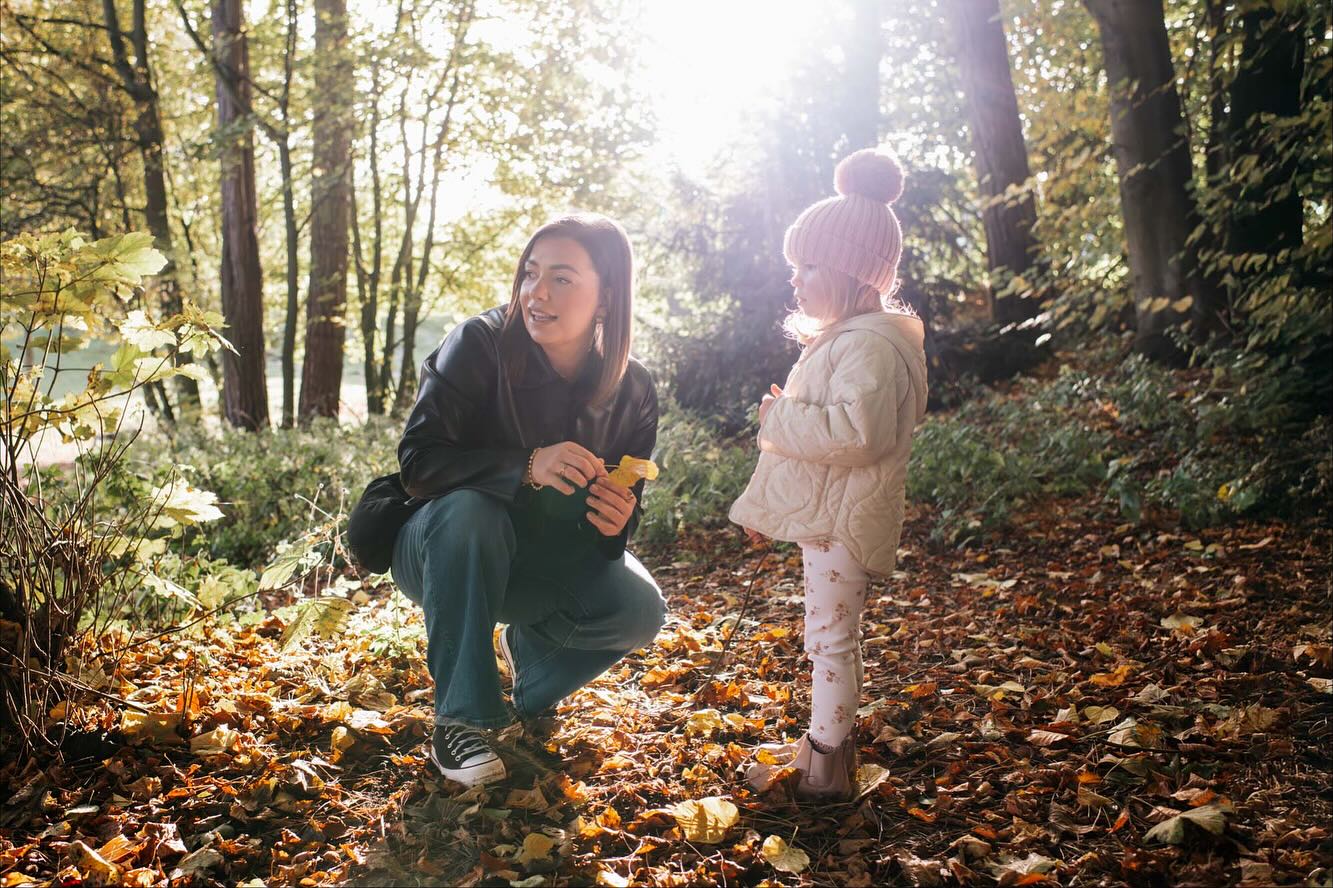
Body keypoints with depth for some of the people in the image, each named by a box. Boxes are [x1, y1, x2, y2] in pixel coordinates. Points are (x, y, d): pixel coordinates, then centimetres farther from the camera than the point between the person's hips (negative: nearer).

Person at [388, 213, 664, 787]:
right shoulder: (481, 345, -21)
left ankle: (532, 647, 12)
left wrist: (616, 523, -27)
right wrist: (526, 467, -42)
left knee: (639, 610, -23)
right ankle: (459, 720, -24)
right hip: (446, 549, -3)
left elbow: (623, 505, -1)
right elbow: (417, 461, -27)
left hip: (544, 562, 3)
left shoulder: (632, 391, -11)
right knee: (467, 509, -37)